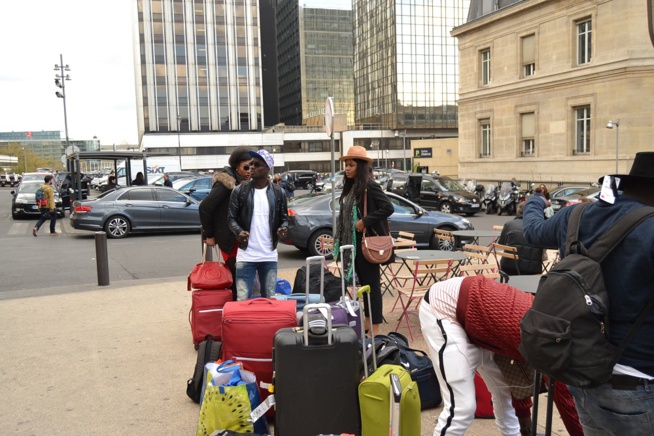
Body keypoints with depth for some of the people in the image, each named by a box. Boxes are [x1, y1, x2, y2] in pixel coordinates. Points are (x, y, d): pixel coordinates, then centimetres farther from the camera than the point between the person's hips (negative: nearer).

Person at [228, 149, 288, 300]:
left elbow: (284, 218, 9)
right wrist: (239, 231, -19)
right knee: (242, 299, -1)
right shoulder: (239, 190, -1)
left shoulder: (278, 192, 3)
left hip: (269, 256, 2)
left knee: (269, 299, 12)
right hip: (246, 255, -1)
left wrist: (283, 228, -14)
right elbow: (231, 218, 1)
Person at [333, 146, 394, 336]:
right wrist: (341, 241, 12)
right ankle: (368, 322, 28)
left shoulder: (369, 186, -14)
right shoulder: (350, 187, 11)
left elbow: (388, 208, -22)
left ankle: (375, 328, 7)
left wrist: (365, 221, -22)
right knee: (363, 282, 16)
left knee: (371, 283, -1)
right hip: (354, 242, 9)